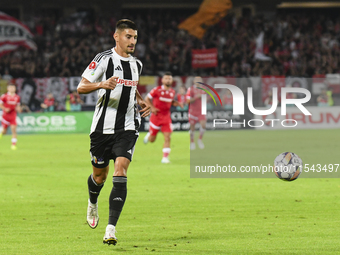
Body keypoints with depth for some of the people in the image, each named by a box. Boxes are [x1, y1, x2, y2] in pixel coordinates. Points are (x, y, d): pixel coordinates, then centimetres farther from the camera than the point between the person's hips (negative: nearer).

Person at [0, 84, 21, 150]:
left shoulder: (17, 97, 6)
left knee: (14, 129, -11)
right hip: (6, 115, -2)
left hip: (13, 116, 2)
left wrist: (18, 109, -3)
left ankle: (14, 144, -9)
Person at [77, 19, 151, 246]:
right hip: (103, 126, -2)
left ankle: (111, 229, -20)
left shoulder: (137, 65, 11)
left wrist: (141, 103, 12)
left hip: (128, 127, 3)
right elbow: (81, 87, -10)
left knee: (120, 173, -16)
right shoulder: (104, 59, -7)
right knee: (100, 175, 10)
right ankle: (93, 203, 47)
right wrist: (101, 84, -28)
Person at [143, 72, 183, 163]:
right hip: (156, 116, -3)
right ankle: (149, 135, 44)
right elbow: (147, 99, 0)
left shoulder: (172, 92, 5)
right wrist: (152, 107, -14)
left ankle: (165, 157, -6)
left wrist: (177, 103, 2)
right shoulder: (157, 90, -9)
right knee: (152, 140, 7)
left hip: (166, 117, 3)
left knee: (167, 138, -10)